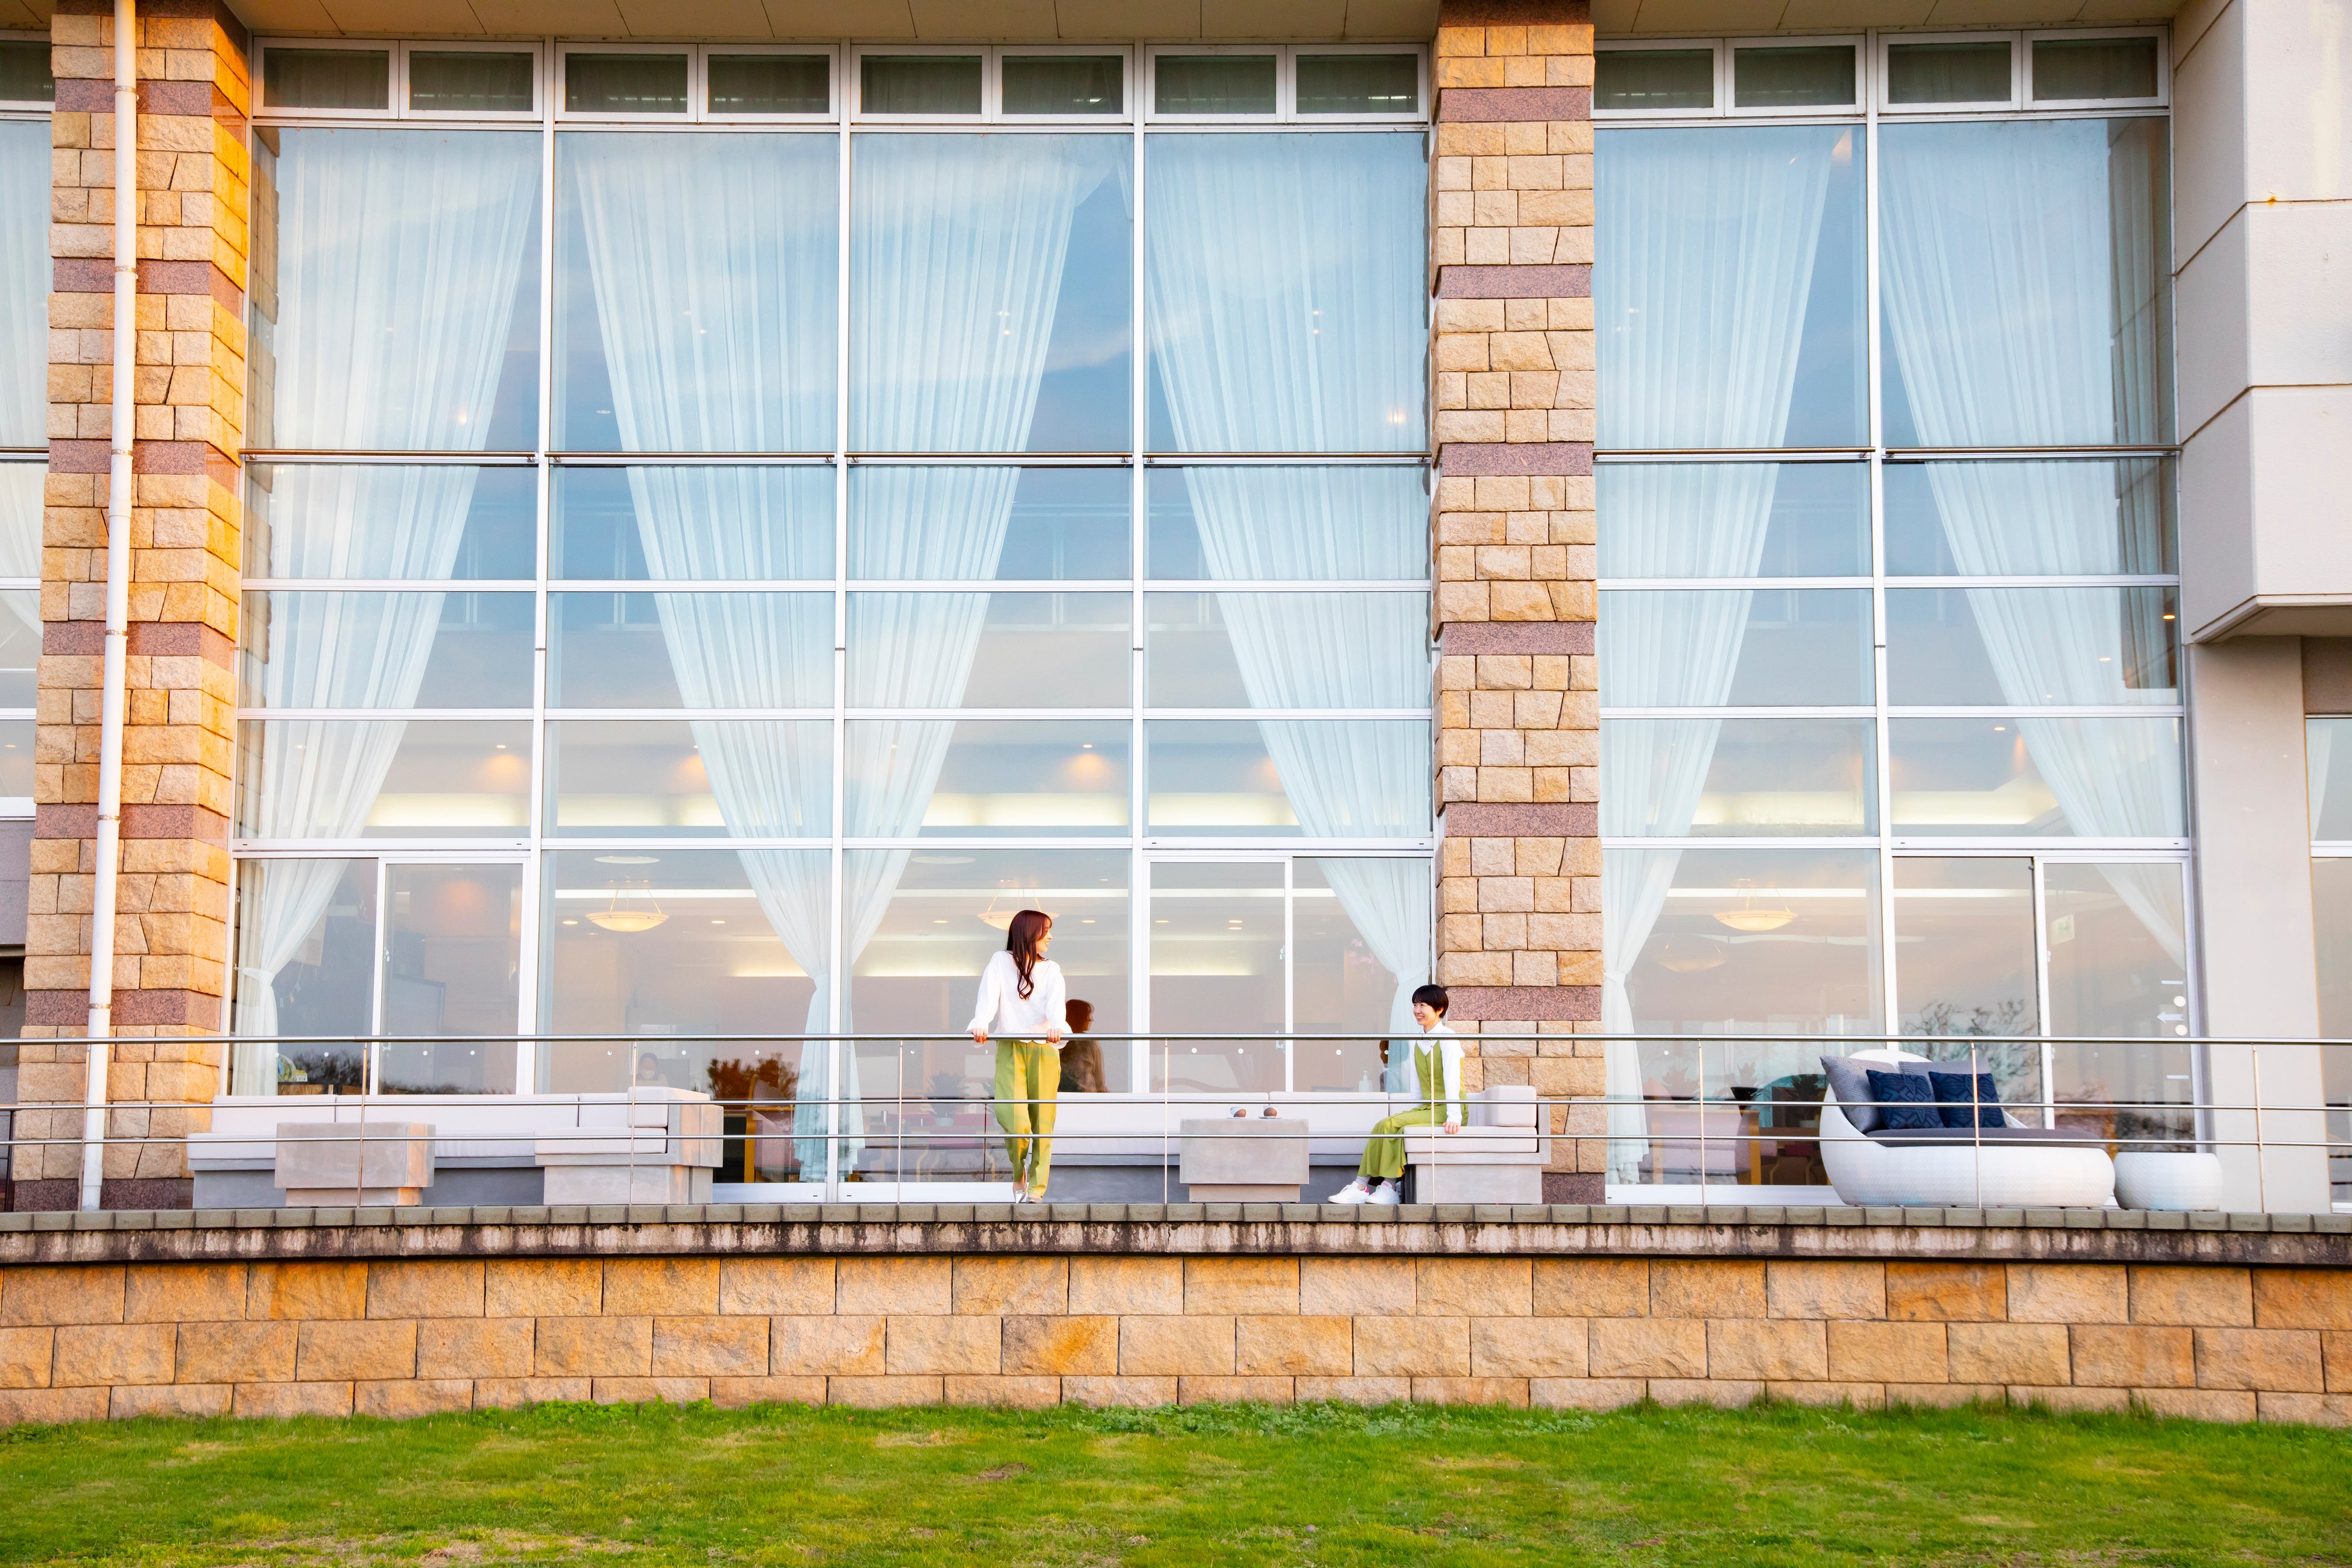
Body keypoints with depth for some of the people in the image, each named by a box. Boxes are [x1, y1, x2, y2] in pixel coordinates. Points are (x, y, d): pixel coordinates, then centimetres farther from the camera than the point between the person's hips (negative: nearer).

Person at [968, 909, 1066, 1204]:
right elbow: (989, 996, -9)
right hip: (1010, 1049, -2)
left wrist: (1056, 1026, -28)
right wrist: (980, 1024, -29)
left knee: (1043, 1124, -3)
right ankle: (1018, 1176, 13)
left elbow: (1056, 1002, -6)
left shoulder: (1051, 969, 14)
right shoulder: (1001, 962, 9)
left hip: (1045, 1050, 2)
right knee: (1016, 1123, -13)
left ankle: (1036, 1189, 4)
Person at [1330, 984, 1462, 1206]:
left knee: (1393, 1124, -25)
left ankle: (1389, 1188, -22)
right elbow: (1417, 1083, 11)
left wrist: (1454, 1117, -30)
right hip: (1426, 1108, 7)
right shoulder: (1418, 1041, 14)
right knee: (1383, 1126, -15)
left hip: (1447, 1110, -7)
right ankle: (1361, 1186, -21)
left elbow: (1452, 1079, -21)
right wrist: (1416, 1110, -3)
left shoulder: (1448, 1038, -10)